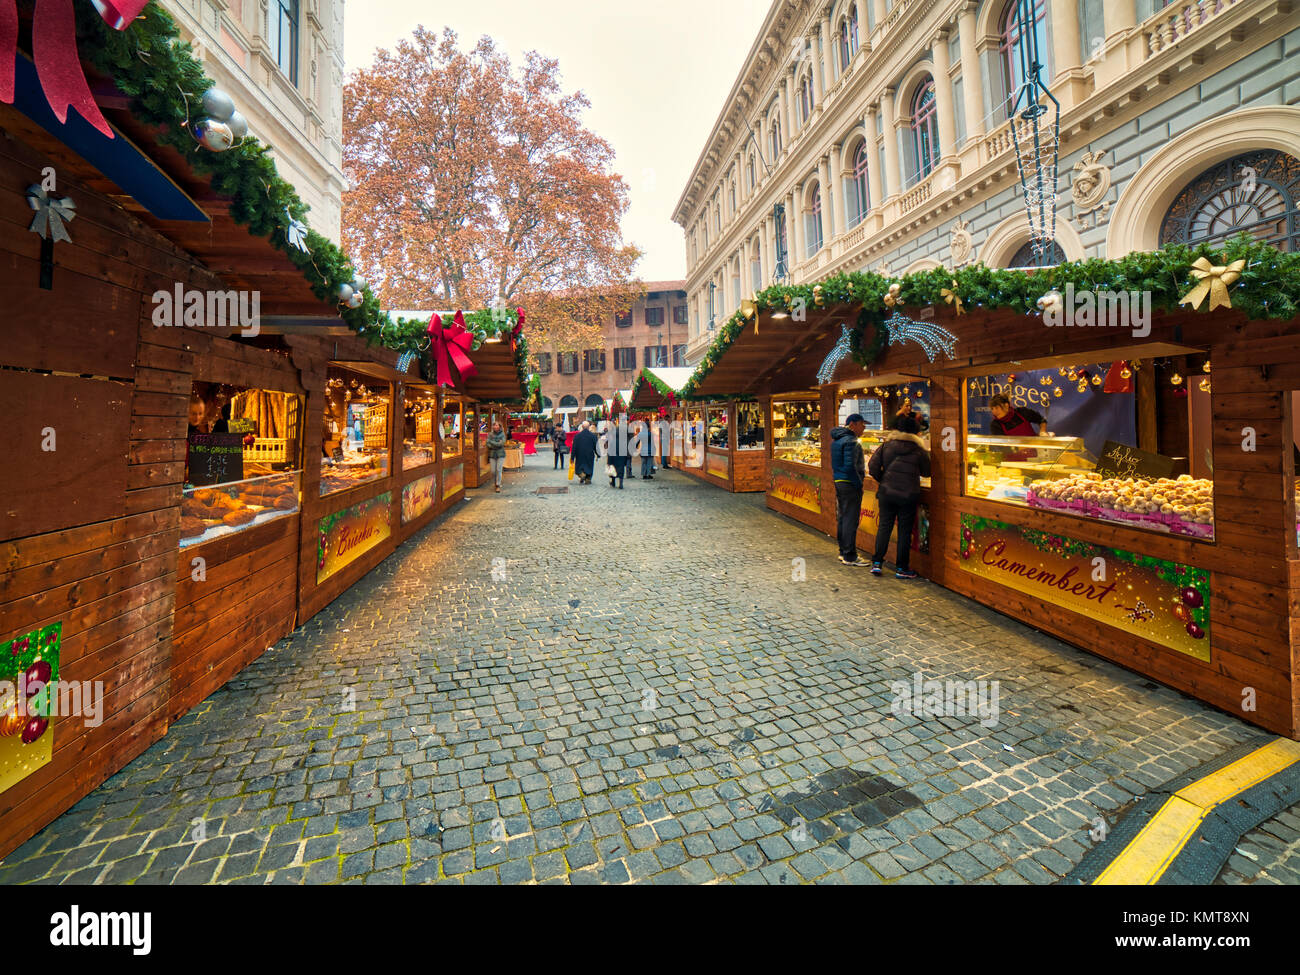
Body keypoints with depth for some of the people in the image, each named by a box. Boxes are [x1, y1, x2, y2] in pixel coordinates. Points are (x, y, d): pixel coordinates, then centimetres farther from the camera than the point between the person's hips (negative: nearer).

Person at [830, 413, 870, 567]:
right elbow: (850, 466, -23)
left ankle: (843, 552, 24)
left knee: (843, 518, 16)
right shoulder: (851, 441, -16)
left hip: (838, 482, 10)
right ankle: (850, 556, 0)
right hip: (850, 484, -10)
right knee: (851, 520, -5)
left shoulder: (836, 439, 15)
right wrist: (859, 483, -15)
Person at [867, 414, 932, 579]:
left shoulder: (886, 445, 1)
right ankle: (901, 568, 11)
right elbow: (926, 472, 8)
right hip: (909, 495, -1)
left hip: (886, 492, 2)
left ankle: (877, 563, 9)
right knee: (905, 530, 5)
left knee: (884, 526, 10)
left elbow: (873, 466, -4)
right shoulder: (919, 449, -1)